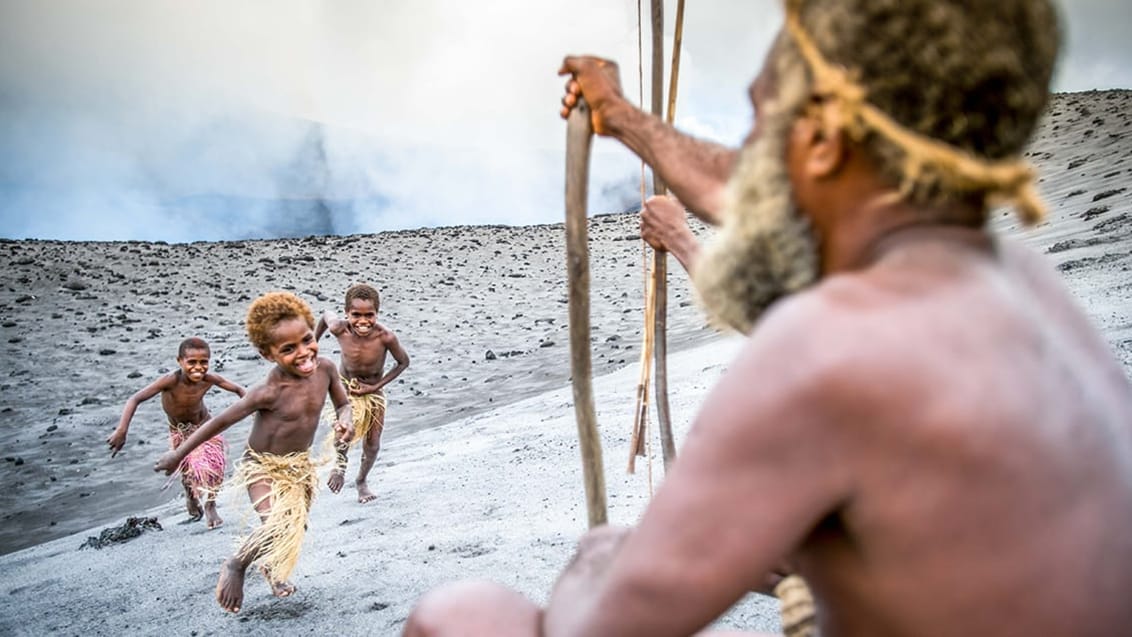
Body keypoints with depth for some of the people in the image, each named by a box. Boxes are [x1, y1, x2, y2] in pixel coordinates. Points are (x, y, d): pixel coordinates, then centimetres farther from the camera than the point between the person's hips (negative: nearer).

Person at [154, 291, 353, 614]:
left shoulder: (325, 368, -16)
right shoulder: (270, 392, -31)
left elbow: (343, 404, 0)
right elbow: (221, 420, -22)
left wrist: (345, 419, -24)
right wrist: (178, 454, -15)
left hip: (300, 463, 6)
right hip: (264, 466, -6)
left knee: (296, 525, 18)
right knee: (276, 525, -24)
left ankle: (273, 569, 47)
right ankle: (235, 566, 4)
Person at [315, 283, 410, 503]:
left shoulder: (386, 337, -33)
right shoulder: (339, 329, -29)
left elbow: (403, 362, -16)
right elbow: (325, 316, -5)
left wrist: (376, 387, -19)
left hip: (373, 391, 0)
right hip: (345, 385, 0)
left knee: (372, 444, 9)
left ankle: (361, 481, 40)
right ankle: (340, 463, 9)